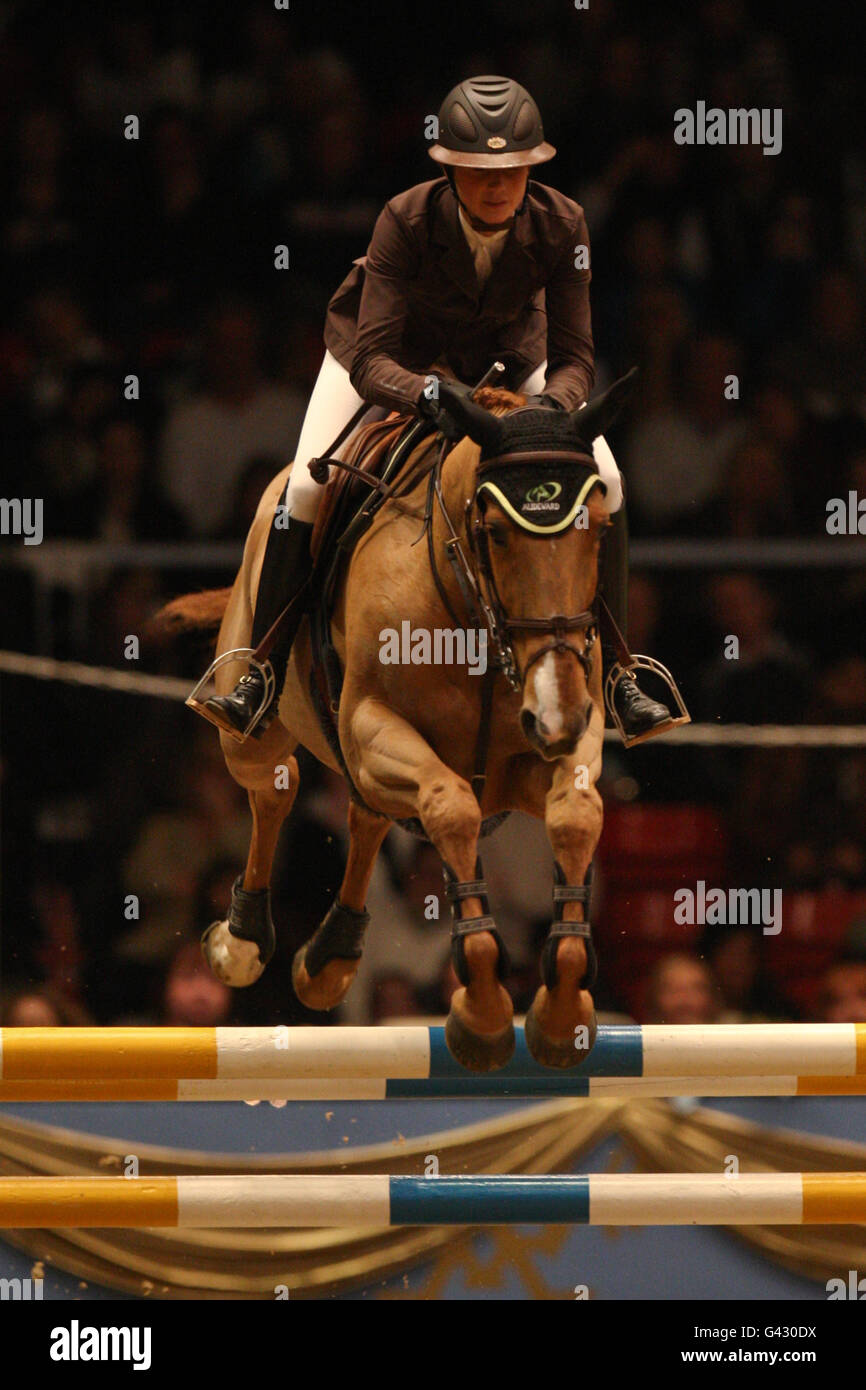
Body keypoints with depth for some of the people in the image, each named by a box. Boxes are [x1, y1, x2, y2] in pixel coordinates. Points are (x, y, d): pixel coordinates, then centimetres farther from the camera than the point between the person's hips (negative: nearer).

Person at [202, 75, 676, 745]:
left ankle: (614, 671, 0)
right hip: (398, 355, -2)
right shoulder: (406, 220, -35)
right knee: (308, 485, -22)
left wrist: (551, 405, -45)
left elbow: (574, 358, -22)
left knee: (604, 480, -15)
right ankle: (261, 676, -8)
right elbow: (371, 360, -36)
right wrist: (430, 396, -57)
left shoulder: (561, 225, -28)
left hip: (506, 352, 2)